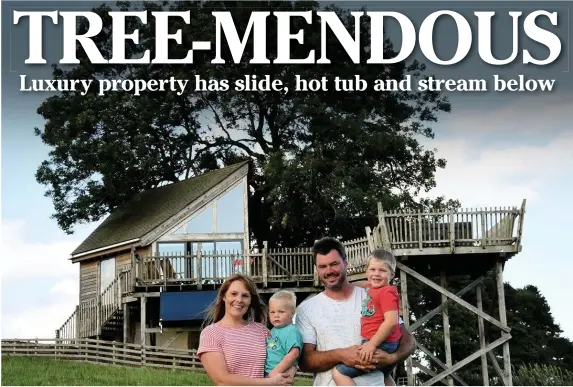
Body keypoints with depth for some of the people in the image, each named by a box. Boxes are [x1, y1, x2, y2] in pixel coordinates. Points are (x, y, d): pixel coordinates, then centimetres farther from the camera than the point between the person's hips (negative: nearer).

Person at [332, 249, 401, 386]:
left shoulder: (387, 292, -15)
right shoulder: (372, 288, 12)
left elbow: (391, 321, -26)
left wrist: (372, 344, -27)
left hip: (381, 345, -11)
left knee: (339, 372, -16)